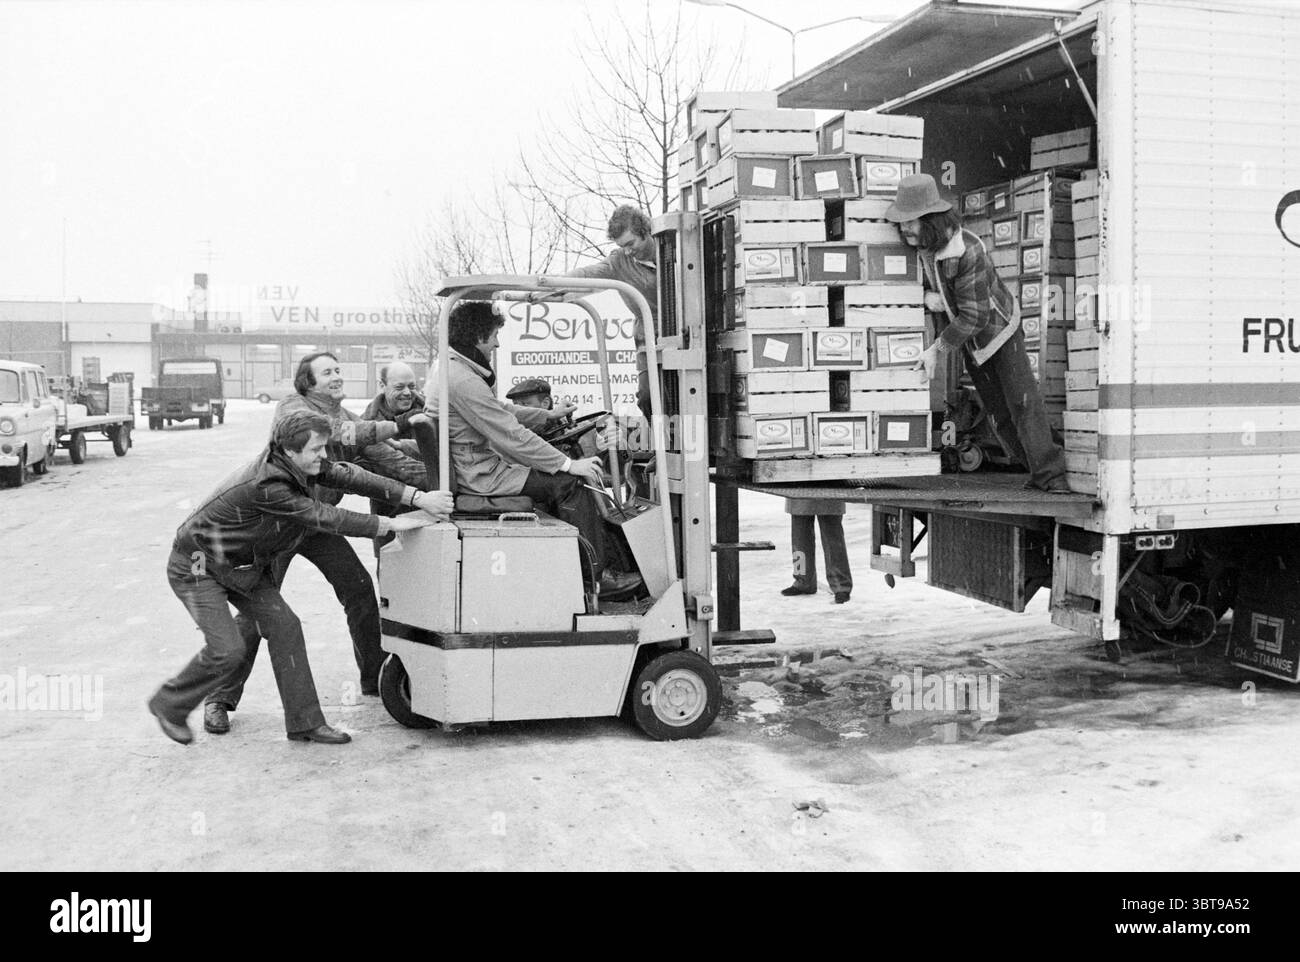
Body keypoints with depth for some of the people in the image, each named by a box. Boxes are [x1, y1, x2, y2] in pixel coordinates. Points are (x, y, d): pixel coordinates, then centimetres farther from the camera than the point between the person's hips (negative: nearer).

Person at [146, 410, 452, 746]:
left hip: (243, 564, 9)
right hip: (197, 566, -9)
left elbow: (347, 476, -10)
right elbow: (325, 518, -31)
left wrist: (417, 497, -17)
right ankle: (168, 705, 12)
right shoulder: (267, 485, -34)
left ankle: (304, 722, 3)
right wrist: (391, 524, -25)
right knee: (228, 649, -14)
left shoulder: (301, 464, -9)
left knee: (284, 625, -2)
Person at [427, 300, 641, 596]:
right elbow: (512, 436, -24)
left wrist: (548, 415, 27)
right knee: (569, 483, -11)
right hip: (480, 477, -11)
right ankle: (593, 577, -5)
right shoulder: (463, 381, -23)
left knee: (562, 476, 16)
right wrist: (568, 464, -18)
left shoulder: (452, 367, 12)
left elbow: (502, 412, 25)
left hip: (475, 466, 11)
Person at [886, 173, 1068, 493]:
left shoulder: (967, 251, -34)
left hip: (998, 326, -6)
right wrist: (926, 295, -19)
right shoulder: (916, 244, -14)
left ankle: (1050, 474, -8)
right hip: (966, 339, 6)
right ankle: (1037, 469, 13)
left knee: (1022, 400, -11)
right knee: (997, 412, 5)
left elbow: (974, 317, -32)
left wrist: (936, 349, -29)